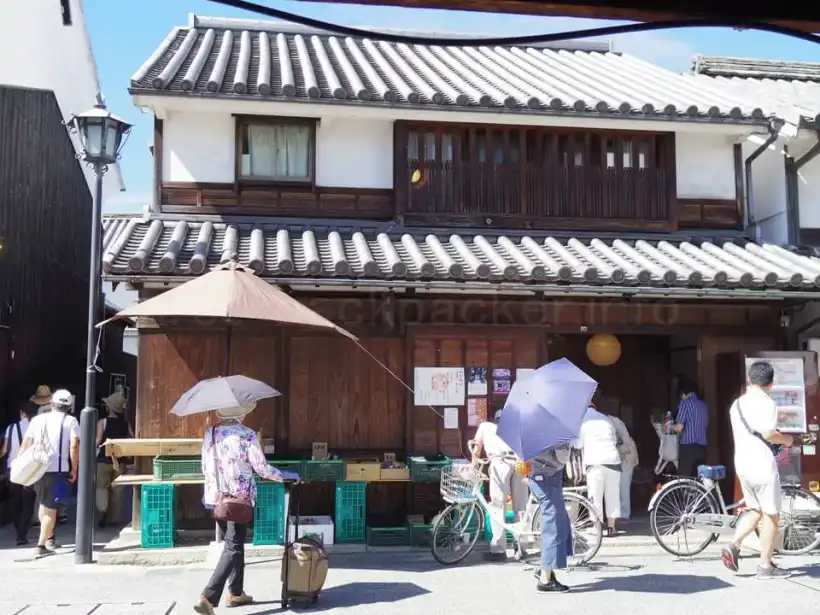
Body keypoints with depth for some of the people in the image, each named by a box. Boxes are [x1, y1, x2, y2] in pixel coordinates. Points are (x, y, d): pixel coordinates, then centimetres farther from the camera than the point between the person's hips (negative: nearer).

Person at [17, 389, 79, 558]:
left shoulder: (37, 419, 10)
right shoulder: (70, 421, -1)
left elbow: (25, 444, 6)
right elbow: (74, 446, -11)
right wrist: (74, 469, -4)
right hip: (58, 469, -4)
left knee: (43, 504, 22)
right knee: (51, 508, 1)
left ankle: (49, 539, 31)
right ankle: (41, 546, -4)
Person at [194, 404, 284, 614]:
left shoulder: (209, 434, 4)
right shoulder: (247, 434, -11)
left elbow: (205, 468, 11)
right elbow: (261, 468, -10)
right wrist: (284, 476, 5)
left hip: (215, 497, 6)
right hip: (239, 498, -6)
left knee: (233, 543, 20)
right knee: (233, 548, -2)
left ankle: (235, 593, 26)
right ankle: (208, 598, -13)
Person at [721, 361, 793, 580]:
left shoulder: (737, 403, 12)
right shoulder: (767, 403, -13)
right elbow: (768, 434, -24)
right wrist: (786, 439, -5)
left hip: (742, 463, 8)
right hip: (762, 465, -8)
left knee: (755, 510, 19)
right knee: (772, 515, 4)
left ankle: (733, 546, 2)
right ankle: (766, 566, 9)